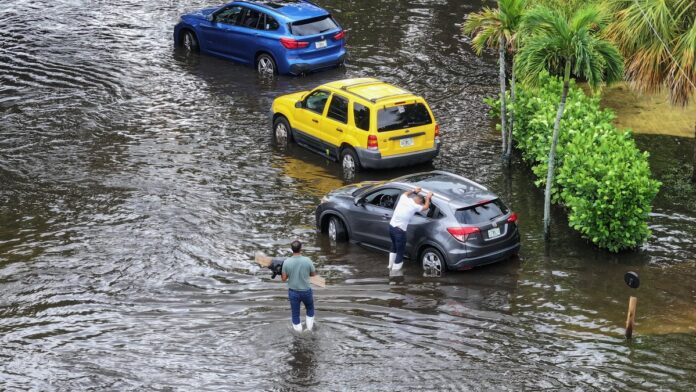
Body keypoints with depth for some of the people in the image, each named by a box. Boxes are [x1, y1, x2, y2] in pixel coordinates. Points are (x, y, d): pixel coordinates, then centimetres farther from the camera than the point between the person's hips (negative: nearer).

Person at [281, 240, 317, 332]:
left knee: (295, 314, 13)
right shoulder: (307, 261, -16)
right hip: (306, 291, 0)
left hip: (293, 292, 0)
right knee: (310, 309, 27)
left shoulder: (287, 262, -16)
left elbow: (284, 278, -8)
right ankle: (310, 328, 32)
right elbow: (313, 274, 0)